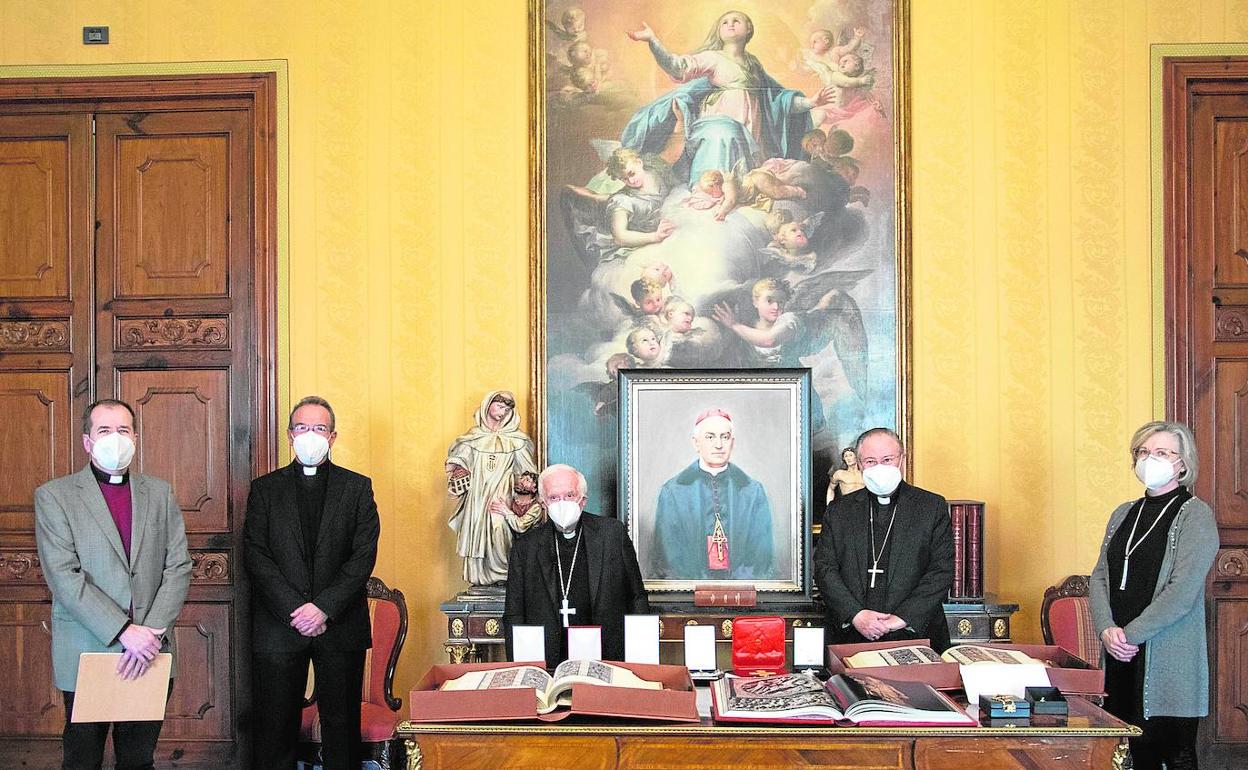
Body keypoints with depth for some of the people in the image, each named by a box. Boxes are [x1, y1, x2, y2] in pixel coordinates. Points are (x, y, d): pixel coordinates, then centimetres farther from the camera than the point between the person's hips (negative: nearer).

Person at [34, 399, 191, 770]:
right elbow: (64, 578, -11)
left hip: (150, 654, 3)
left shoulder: (160, 493, 9)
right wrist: (124, 632, -18)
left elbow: (178, 568, 3)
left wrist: (153, 633, -11)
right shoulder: (54, 496, -1)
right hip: (86, 653, -2)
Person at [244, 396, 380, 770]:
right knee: (275, 728, 3)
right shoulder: (265, 489, 9)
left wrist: (325, 608, -12)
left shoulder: (357, 487, 8)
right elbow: (255, 555, -1)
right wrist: (295, 609, -12)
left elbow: (364, 556, -1)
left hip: (340, 625, 0)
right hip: (279, 627, 0)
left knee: (342, 724, 4)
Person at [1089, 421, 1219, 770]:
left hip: (1169, 660, -5)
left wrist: (1130, 634, -13)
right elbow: (1099, 576, 10)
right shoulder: (1123, 514, 15)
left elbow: (1182, 591, -14)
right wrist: (1107, 629, -7)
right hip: (1120, 653, 5)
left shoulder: (1195, 515, -5)